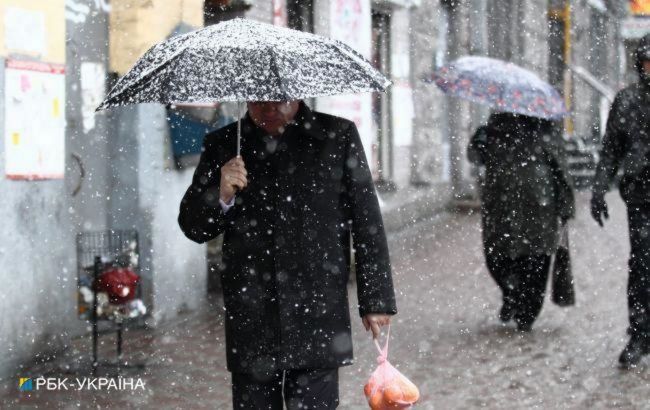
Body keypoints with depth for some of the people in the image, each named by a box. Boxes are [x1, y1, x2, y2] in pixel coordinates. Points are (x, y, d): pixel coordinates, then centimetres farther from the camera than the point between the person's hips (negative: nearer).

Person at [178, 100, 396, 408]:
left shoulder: (337, 136, 4)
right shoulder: (223, 145, 8)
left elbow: (367, 223, 5)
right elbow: (192, 227, 11)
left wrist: (376, 299, 3)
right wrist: (221, 197, -10)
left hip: (317, 317, -2)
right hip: (251, 321, 2)